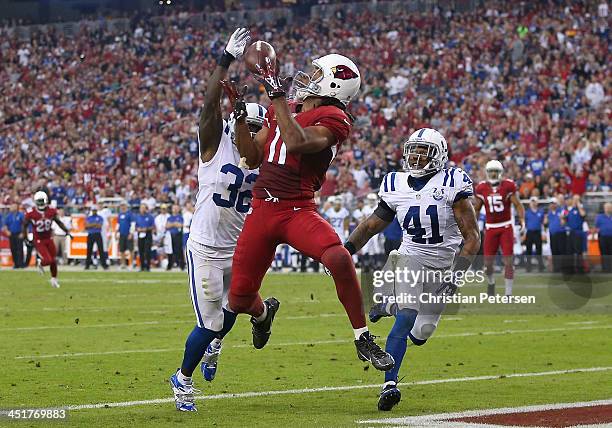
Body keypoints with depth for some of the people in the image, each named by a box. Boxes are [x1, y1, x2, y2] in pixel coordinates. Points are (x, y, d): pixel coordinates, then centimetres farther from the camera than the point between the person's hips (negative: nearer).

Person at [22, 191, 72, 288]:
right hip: (38, 241, -4)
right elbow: (24, 226, -3)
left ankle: (54, 278, 31)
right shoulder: (31, 214, -17)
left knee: (53, 260, 9)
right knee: (48, 260, -16)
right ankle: (40, 263, 20)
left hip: (49, 239, 4)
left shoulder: (51, 211, -8)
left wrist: (67, 231, -1)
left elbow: (59, 222, 6)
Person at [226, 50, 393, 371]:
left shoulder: (333, 119, -8)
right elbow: (252, 158, 18)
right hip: (261, 210, 6)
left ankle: (363, 340, -18)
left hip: (298, 210, -6)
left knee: (339, 259, -35)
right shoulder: (282, 110, 14)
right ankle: (262, 312, 47)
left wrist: (277, 97, -22)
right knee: (238, 302, 7)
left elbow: (295, 143, -27)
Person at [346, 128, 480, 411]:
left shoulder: (451, 184, -13)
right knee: (407, 317, -23)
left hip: (443, 265, 0)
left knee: (420, 335, 2)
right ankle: (390, 385, -18)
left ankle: (389, 304, 34)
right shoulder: (396, 187, -2)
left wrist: (456, 274, -24)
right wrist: (347, 249, -5)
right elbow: (371, 225, 11)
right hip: (411, 257, 0)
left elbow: (472, 237, -14)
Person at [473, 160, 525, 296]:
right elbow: (476, 209, 10)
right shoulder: (482, 188, 0)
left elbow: (518, 205, -4)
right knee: (488, 262, 1)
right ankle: (491, 282, 33)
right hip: (491, 228, 2)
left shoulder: (508, 186, -5)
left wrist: (522, 221, -18)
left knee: (508, 261, -6)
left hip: (506, 227, -2)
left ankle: (508, 293, 1)